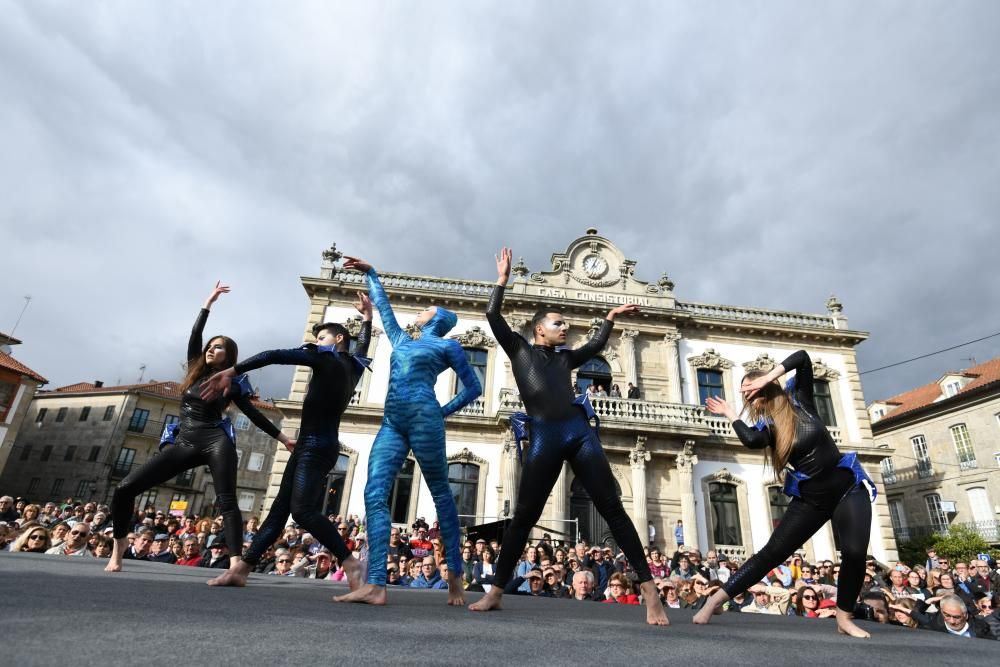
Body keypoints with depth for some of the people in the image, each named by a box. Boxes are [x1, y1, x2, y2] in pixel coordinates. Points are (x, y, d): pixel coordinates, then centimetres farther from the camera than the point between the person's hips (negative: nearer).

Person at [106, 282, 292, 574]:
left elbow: (254, 414, 7)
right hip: (183, 443, 5)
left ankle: (236, 564, -25)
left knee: (227, 502, -17)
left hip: (216, 443, -4)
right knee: (125, 488, -4)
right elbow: (194, 336, 12)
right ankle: (119, 544, 18)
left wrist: (283, 437, 2)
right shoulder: (196, 371, 18)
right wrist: (208, 303, 13)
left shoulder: (233, 382, 6)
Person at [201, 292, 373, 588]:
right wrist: (367, 317, 46)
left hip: (317, 444, -9)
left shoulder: (326, 357, -3)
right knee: (280, 508, 5)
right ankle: (240, 569, 6)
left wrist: (231, 372, -10)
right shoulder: (352, 366, 17)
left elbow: (275, 356, -11)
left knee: (303, 511, -20)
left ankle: (351, 563, -18)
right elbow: (362, 348, 40)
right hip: (312, 445, 10)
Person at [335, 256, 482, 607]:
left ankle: (455, 577, 7)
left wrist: (444, 412, 7)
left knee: (440, 493, -1)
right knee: (375, 494, -11)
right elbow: (383, 305, 39)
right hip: (392, 422, 6)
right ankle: (375, 585, -18)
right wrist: (370, 273, 44)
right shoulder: (402, 340, 28)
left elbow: (473, 387, 11)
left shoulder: (448, 346, 11)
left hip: (423, 419, -6)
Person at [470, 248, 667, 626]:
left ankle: (650, 592, 1)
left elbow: (596, 346, 43)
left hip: (579, 431, 4)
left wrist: (610, 318, 39)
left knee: (612, 509, -2)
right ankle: (496, 593, 11)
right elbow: (492, 316, 7)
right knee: (523, 516, -2)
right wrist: (503, 279, 12)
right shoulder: (519, 349, 15)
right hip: (543, 438, -4)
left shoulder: (564, 358, 26)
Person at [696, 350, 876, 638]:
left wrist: (767, 377, -19)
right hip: (810, 498, 1)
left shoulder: (800, 402, -5)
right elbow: (751, 440, -30)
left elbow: (802, 358, -16)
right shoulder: (766, 426, -5)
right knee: (771, 552, -6)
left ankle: (845, 619, 3)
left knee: (854, 552, -21)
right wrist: (730, 414, -16)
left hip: (848, 488, 0)